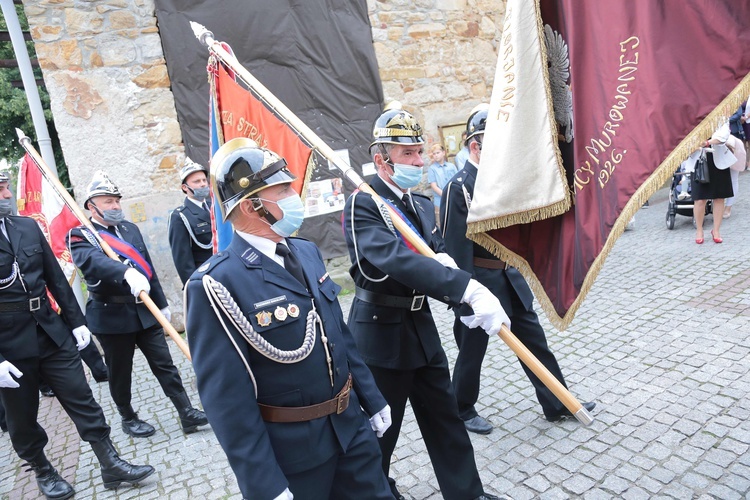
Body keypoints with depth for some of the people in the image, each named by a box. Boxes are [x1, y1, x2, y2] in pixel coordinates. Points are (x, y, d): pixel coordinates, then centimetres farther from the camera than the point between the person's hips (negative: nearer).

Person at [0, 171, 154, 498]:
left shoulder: (27, 227, 2)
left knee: (82, 401, 6)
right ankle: (42, 471, 36)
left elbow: (56, 278, 7)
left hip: (53, 333, 4)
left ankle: (111, 465, 16)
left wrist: (76, 321, 8)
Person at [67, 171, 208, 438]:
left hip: (145, 310, 4)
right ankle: (128, 418, 30)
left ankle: (187, 413, 11)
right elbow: (93, 261, -30)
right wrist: (127, 273, -48)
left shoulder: (130, 228, 11)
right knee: (120, 373, 11)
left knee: (164, 364, 6)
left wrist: (161, 303, 13)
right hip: (111, 315, -4)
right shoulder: (80, 236, -7)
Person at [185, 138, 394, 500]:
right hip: (290, 454, -6)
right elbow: (227, 400, -21)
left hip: (351, 428, 7)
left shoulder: (306, 252, 2)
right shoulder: (217, 285, -22)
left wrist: (371, 400, 13)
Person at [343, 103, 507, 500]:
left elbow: (439, 258, 3)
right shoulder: (362, 206, -17)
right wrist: (469, 290, -41)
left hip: (422, 328, 7)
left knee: (445, 418, 17)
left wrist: (459, 293, -21)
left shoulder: (423, 205, 8)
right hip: (381, 331, -7)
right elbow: (399, 260, -33)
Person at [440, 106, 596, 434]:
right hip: (481, 281, -7)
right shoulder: (458, 187, -17)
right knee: (472, 350, 10)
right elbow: (456, 246, -19)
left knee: (535, 340, 16)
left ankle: (557, 404, 32)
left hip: (510, 276, 8)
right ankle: (461, 411, 31)